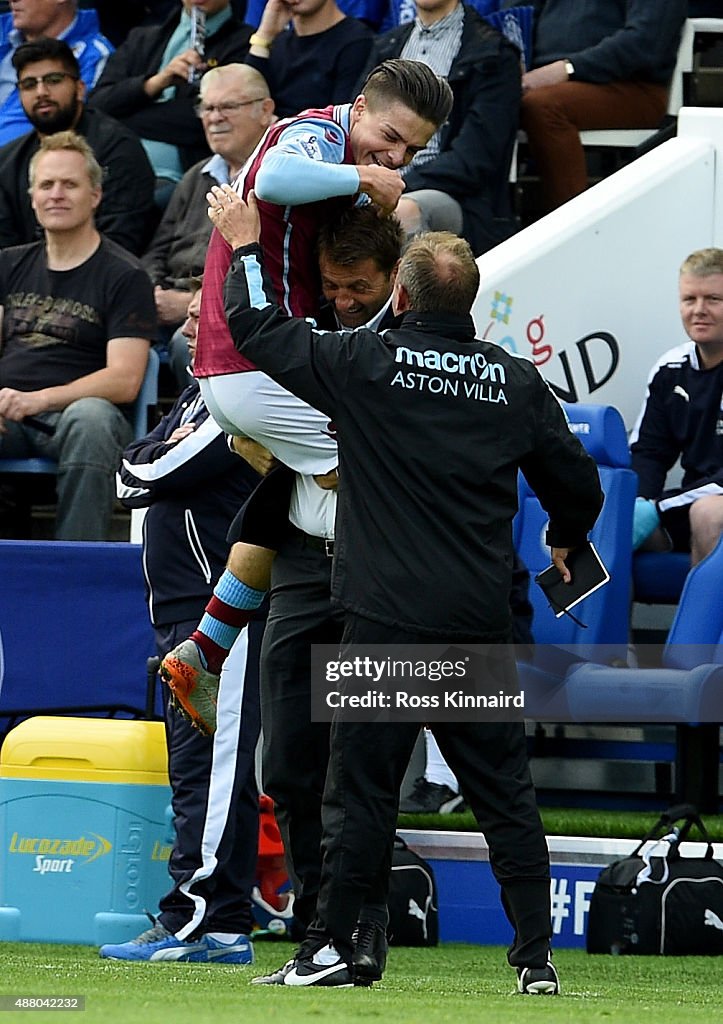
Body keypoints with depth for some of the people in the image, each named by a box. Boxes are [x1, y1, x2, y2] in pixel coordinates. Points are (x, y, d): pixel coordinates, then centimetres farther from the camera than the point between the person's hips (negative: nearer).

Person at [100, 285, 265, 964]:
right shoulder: (200, 394, 20)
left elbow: (160, 475, -16)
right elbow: (131, 479, 17)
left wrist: (152, 466, 3)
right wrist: (156, 462, -1)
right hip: (184, 614, 10)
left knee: (210, 771, -11)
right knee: (201, 772, 10)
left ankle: (194, 922, -14)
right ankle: (225, 927, 12)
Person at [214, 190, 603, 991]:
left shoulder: (366, 364, -5)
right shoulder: (516, 383, 4)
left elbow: (258, 330, 3)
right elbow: (578, 486, 12)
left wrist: (246, 247, 20)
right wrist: (563, 541, 34)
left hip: (385, 623, -3)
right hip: (479, 625, 3)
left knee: (360, 787, 2)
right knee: (504, 794, 6)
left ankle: (328, 949, 3)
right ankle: (535, 957, 4)